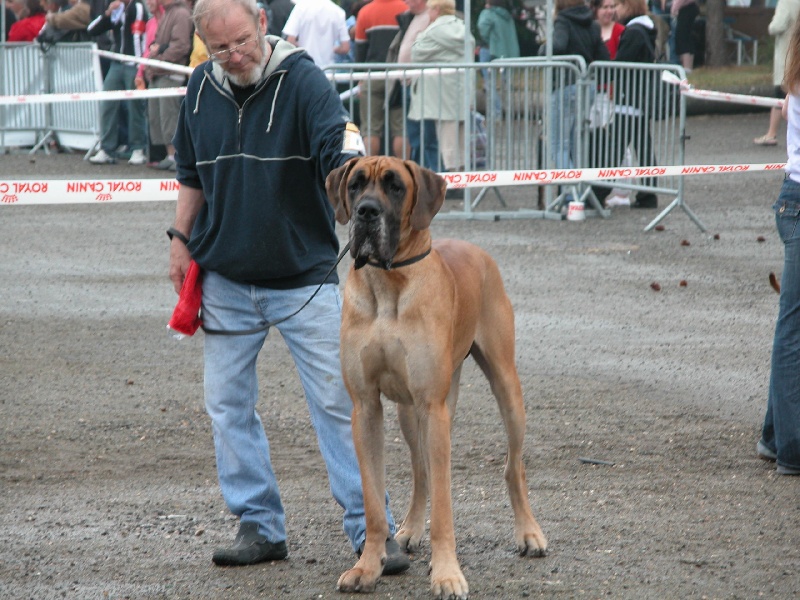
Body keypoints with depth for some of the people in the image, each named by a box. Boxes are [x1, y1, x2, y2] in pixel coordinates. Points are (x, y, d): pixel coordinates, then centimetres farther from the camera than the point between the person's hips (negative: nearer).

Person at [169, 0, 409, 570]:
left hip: (304, 276, -4)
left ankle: (372, 530, 2)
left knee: (338, 403, -4)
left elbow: (341, 153, -25)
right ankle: (260, 526, 17)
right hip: (225, 280, 5)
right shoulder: (201, 88, 2)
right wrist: (182, 240, 12)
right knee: (228, 404, 7)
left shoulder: (303, 80, -13)